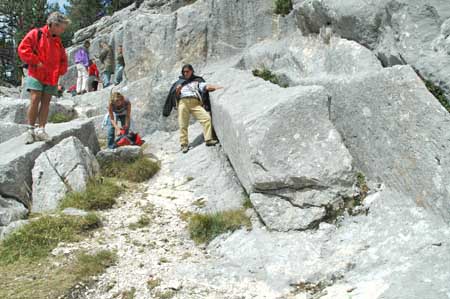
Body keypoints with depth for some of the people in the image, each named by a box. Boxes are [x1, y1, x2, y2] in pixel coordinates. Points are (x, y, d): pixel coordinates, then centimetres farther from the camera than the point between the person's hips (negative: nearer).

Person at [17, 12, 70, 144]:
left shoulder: (58, 41, 15)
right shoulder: (36, 34, -2)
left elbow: (63, 59, 22)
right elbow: (23, 49, -9)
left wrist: (60, 70, 5)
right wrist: (36, 62, -13)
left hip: (52, 77, 5)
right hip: (36, 75, -5)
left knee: (46, 102, 0)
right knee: (35, 100, -12)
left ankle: (41, 130, 1)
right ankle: (30, 130, -5)